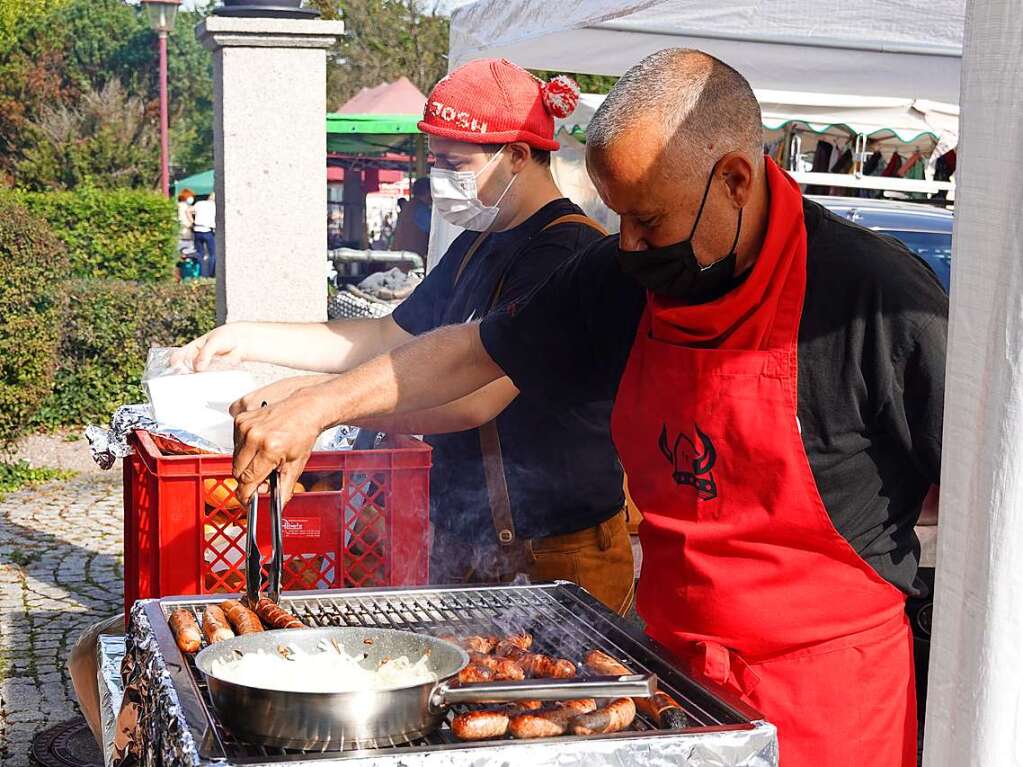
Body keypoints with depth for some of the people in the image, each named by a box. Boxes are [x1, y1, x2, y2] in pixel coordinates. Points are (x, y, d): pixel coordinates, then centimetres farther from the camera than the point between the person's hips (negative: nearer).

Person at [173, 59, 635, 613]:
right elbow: (391, 340, 19)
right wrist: (249, 339, 12)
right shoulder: (478, 247, 11)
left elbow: (475, 397, -28)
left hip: (558, 557, -9)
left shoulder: (567, 253, -20)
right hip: (463, 546, 9)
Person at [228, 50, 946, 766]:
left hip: (826, 697, -4)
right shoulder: (625, 278, -2)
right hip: (674, 668, 5)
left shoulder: (880, 297, -18)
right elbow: (475, 353, 10)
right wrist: (320, 406, 4)